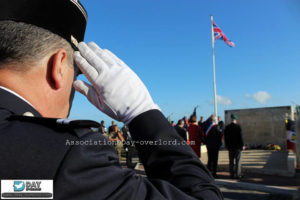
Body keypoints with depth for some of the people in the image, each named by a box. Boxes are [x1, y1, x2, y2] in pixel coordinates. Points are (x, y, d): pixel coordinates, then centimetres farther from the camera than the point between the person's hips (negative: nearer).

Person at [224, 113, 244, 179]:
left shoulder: (227, 127, 2)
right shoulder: (238, 126, -11)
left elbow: (225, 137, 6)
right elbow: (240, 136, -11)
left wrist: (227, 146, 14)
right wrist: (242, 145, -2)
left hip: (230, 147, 4)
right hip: (237, 146, -4)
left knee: (231, 161, 9)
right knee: (237, 160, 3)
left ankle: (232, 174, 12)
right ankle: (237, 174, 4)